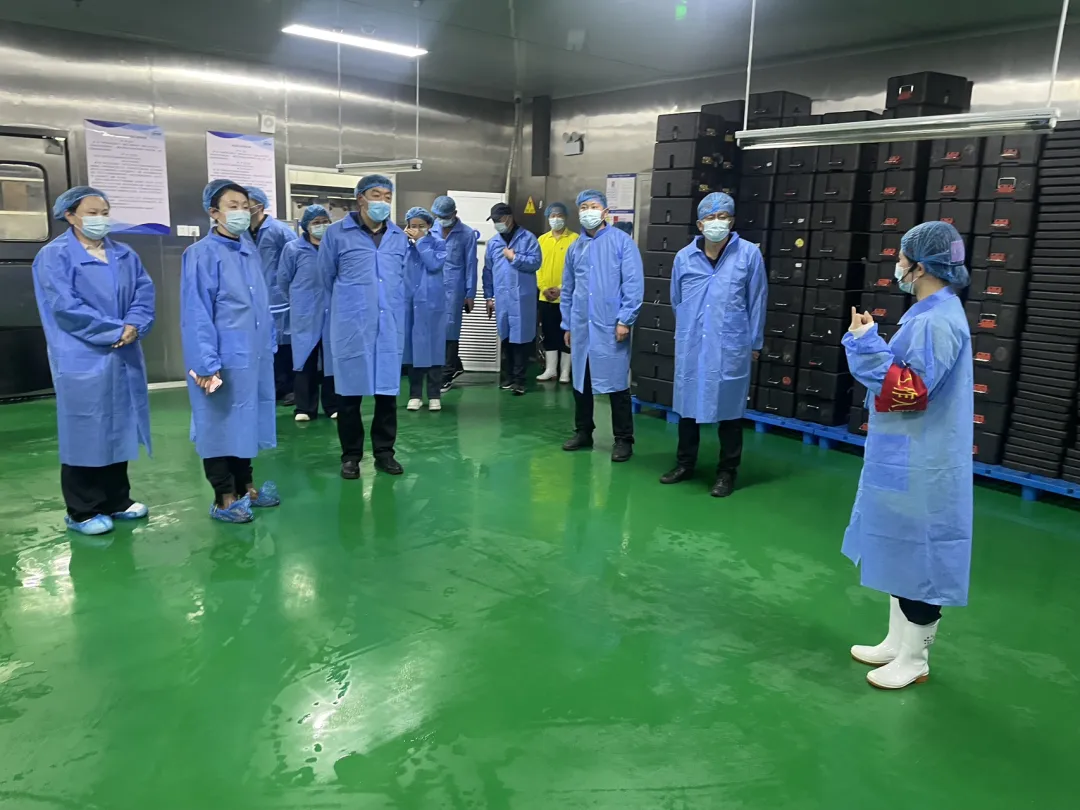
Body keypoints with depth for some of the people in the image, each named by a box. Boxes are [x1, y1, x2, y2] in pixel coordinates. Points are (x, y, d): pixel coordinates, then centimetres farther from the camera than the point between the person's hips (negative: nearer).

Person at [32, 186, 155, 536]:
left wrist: (133, 326, -14)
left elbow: (145, 293, 5)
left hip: (124, 358, 6)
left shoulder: (125, 255, 14)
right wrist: (115, 330, -17)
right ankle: (82, 511, 12)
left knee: (120, 429, 12)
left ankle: (117, 500, 25)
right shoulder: (54, 256, -5)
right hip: (82, 360, -6)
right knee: (85, 432, 0)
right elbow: (65, 306, -15)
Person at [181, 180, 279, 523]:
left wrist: (269, 345, 12)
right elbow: (196, 313, -15)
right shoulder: (202, 254, -12)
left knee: (246, 421, 16)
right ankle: (224, 497, 16)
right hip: (223, 358, -7)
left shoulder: (249, 250, 9)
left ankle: (245, 487, 29)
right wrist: (205, 363, -18)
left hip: (253, 356, 7)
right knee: (221, 423, 5)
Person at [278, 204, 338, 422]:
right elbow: (283, 280, 7)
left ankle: (333, 406, 17)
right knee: (306, 359, 4)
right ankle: (305, 408, 12)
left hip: (333, 312, 0)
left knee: (331, 358, 7)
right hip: (305, 314, 0)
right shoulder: (293, 248, -1)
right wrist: (296, 302, 14)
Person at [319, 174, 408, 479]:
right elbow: (326, 277, 8)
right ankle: (351, 455, 17)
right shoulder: (337, 233, -2)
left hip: (390, 326, 3)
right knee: (350, 392, 5)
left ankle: (384, 451, 20)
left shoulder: (399, 237, 9)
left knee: (388, 390, 7)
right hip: (351, 326, -3)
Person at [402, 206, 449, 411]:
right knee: (412, 346, 6)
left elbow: (435, 264, -17)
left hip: (431, 302, -3)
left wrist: (420, 241, -13)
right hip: (409, 302, 3)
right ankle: (415, 395, 14)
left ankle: (434, 395, 7)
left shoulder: (437, 243, 2)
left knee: (432, 346, 0)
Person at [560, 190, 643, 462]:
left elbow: (634, 284, -9)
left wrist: (625, 320, -14)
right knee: (580, 382, 12)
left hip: (610, 327, -5)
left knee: (616, 384, -1)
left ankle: (623, 439, 10)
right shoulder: (575, 248, 13)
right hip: (581, 327, 5)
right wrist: (567, 325, 16)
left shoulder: (622, 241, -4)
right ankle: (583, 431, 27)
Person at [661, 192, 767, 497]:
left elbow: (757, 300, 1)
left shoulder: (749, 254, -4)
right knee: (687, 405, 12)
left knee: (729, 409, 5)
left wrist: (754, 343, 4)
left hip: (730, 348, -3)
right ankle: (685, 463, 28)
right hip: (690, 347, 3)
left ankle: (727, 471, 18)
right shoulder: (684, 257, 3)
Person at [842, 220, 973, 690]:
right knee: (903, 554, 19)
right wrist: (871, 343, 10)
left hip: (920, 468, -11)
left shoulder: (936, 321, -21)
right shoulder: (933, 313, 12)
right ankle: (897, 643, 33)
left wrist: (866, 344, -21)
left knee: (917, 557, 2)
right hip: (905, 460, 11)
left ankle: (914, 659, 18)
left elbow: (909, 391, -24)